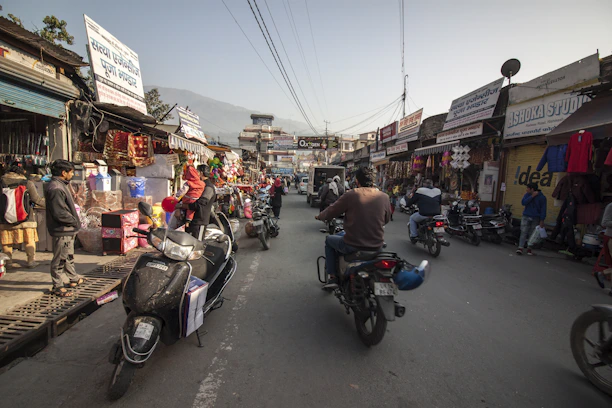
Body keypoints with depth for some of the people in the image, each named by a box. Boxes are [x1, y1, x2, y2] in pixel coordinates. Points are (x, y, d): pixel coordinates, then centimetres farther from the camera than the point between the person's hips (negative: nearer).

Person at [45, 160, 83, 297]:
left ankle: (74, 278, 36)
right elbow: (59, 213, -25)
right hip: (62, 230, -11)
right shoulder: (55, 189, -22)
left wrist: (74, 221, 11)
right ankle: (57, 286, 12)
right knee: (60, 259, 1)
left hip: (68, 229, 11)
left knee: (69, 256, 22)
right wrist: (74, 221, -13)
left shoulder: (62, 185, 12)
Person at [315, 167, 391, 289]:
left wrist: (319, 216, 18)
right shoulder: (384, 197, -3)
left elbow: (331, 212, -3)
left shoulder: (351, 195, -13)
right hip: (377, 246, 5)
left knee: (329, 240, 24)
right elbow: (386, 219, 12)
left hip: (353, 246, -4)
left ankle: (333, 278, 22)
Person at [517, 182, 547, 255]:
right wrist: (532, 196, -17)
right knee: (524, 232, -6)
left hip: (535, 218, -1)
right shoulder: (527, 195, 4)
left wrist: (542, 220, -9)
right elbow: (523, 202, -10)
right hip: (526, 217, 1)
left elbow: (543, 209, -5)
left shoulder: (542, 197, -4)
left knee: (532, 234, 5)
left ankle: (529, 249, 13)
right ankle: (520, 247, -9)